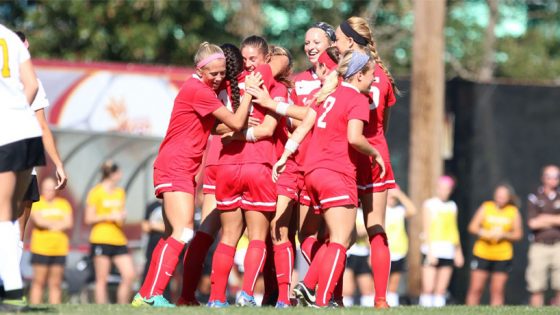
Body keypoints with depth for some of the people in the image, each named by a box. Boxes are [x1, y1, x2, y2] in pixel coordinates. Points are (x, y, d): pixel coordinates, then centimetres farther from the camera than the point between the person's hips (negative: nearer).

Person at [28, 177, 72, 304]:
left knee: (56, 283, 2)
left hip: (59, 249, 3)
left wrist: (48, 224, -8)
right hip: (41, 248, -3)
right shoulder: (36, 203, 5)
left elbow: (68, 223, 1)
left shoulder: (63, 204, 14)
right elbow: (38, 221, -11)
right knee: (38, 282, -7)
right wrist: (57, 223, -4)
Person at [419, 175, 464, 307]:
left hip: (448, 252, 5)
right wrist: (430, 252, -13)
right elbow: (427, 230, -5)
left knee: (441, 290, 1)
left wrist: (458, 251, 20)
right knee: (428, 289, -12)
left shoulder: (452, 206, 16)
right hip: (432, 250, -5)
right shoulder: (429, 205, 0)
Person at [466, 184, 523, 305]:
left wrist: (504, 235, -13)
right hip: (482, 253, 0)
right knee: (476, 289, -3)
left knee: (497, 291, -2)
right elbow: (472, 227, 3)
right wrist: (484, 233, -17)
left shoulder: (514, 211, 5)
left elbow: (518, 234, 5)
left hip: (503, 256, 0)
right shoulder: (486, 207, 5)